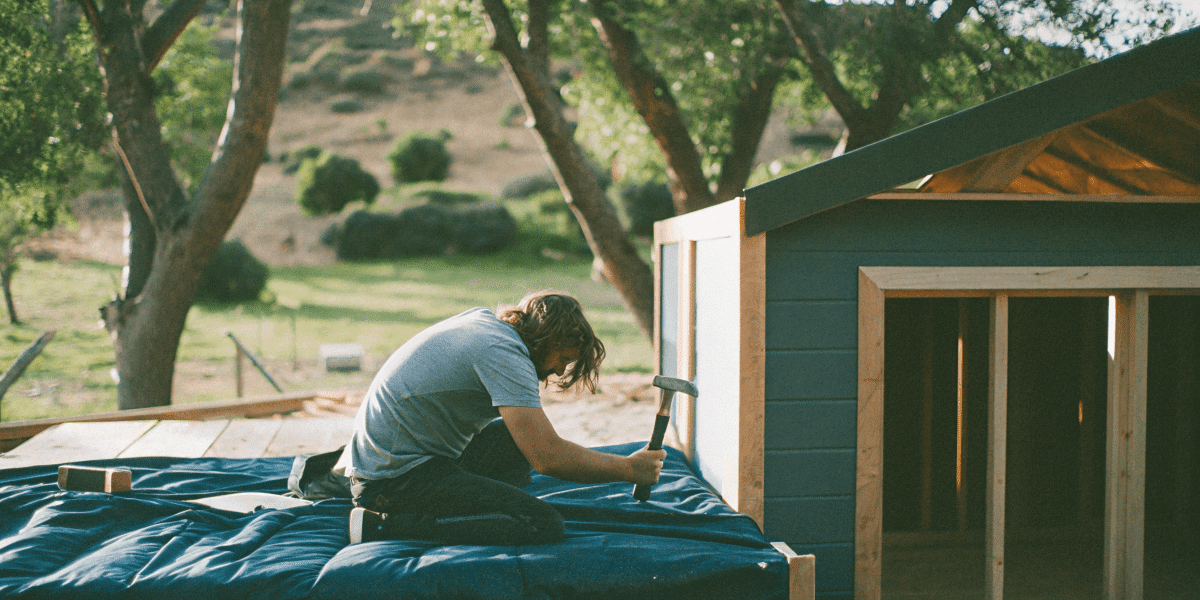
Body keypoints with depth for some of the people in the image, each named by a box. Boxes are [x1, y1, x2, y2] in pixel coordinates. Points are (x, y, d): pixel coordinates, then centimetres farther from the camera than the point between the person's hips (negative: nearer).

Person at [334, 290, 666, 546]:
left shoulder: (483, 319, 10)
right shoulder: (504, 353, -18)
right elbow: (547, 457, -23)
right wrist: (630, 468, -11)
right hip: (397, 478, -10)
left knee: (521, 435, 19)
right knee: (544, 524, -19)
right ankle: (386, 526, -15)